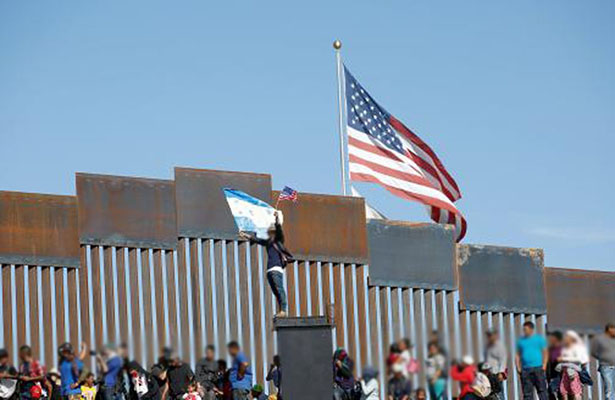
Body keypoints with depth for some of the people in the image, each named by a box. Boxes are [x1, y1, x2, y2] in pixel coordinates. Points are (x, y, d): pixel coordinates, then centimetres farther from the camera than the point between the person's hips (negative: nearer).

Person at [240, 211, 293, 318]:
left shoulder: (278, 239, 5)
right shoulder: (268, 242, 23)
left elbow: (279, 229, -12)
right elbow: (255, 239, 35)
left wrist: (277, 218, -25)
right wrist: (245, 235, 42)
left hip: (277, 269, -7)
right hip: (270, 270, 7)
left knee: (279, 289, -16)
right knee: (276, 292, 2)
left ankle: (283, 311, -24)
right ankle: (280, 311, 0)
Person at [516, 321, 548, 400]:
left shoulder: (539, 339, 7)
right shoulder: (521, 341, 15)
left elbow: (545, 352, 5)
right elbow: (518, 355, 17)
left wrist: (544, 365, -7)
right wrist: (518, 367, 6)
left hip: (538, 368, -2)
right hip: (525, 369, 2)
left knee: (542, 390, -4)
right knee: (527, 393, 0)